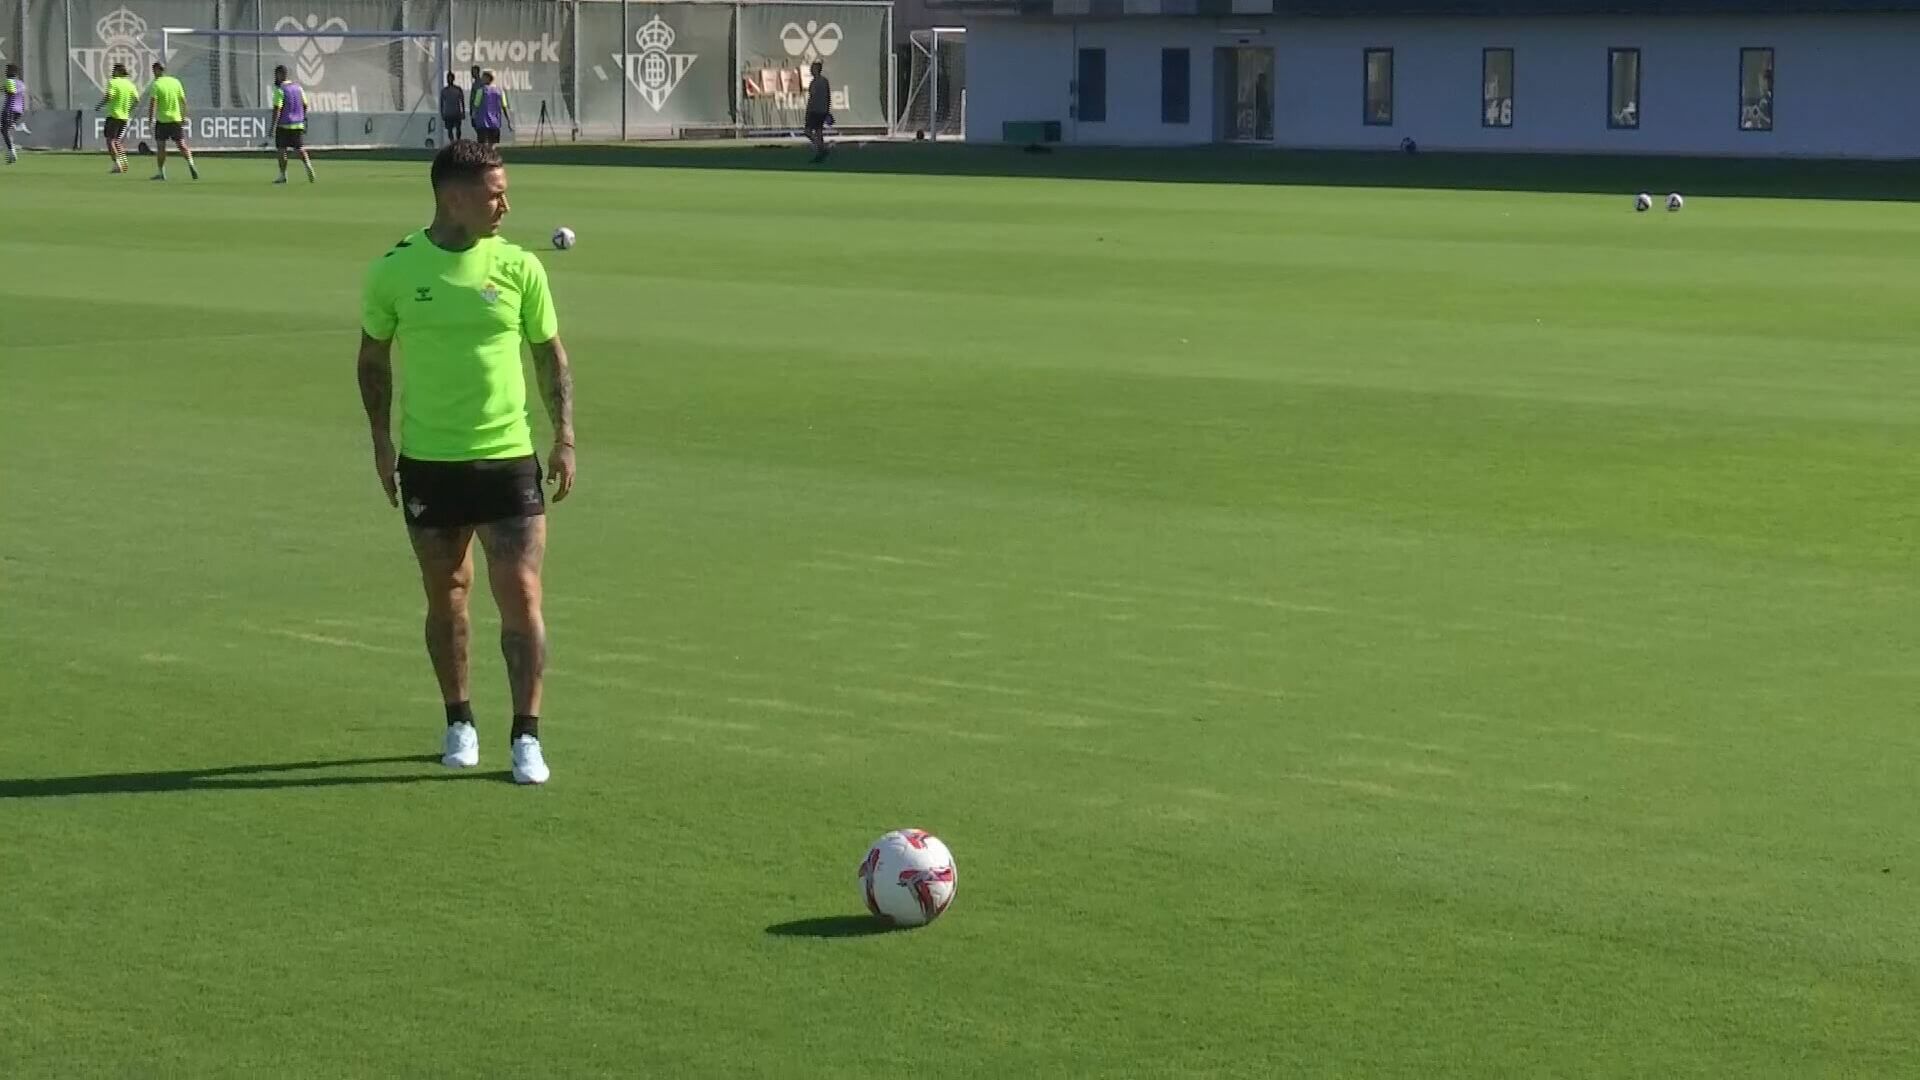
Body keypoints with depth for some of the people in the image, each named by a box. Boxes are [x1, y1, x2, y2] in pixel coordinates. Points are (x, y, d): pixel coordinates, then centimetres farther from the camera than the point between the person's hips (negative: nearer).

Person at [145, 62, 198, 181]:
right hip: (177, 119, 3)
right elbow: (183, 101, 8)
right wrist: (184, 117, 14)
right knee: (182, 144, 2)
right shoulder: (175, 82, 6)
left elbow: (152, 103, -14)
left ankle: (161, 172, 7)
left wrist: (150, 119, -11)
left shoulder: (155, 84, -7)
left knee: (160, 146, 5)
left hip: (161, 119, -3)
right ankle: (190, 163, -20)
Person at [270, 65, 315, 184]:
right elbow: (305, 106, 11)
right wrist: (304, 123, 21)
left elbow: (277, 110, -16)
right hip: (298, 124, 5)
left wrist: (273, 127, -15)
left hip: (283, 125, -5)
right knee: (301, 149, 7)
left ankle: (283, 176, 4)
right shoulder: (298, 87, 8)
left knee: (282, 150, 3)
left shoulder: (279, 90, -11)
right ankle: (309, 170, -11)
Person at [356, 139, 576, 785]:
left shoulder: (519, 268, -1)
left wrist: (564, 437, 0)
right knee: (445, 595, 10)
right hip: (427, 463, 1)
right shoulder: (394, 270, -2)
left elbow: (551, 355, 7)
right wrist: (381, 440, 5)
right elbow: (373, 356, 11)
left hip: (508, 458, 0)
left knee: (521, 597, -7)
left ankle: (526, 736, 1)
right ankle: (459, 722, 27)